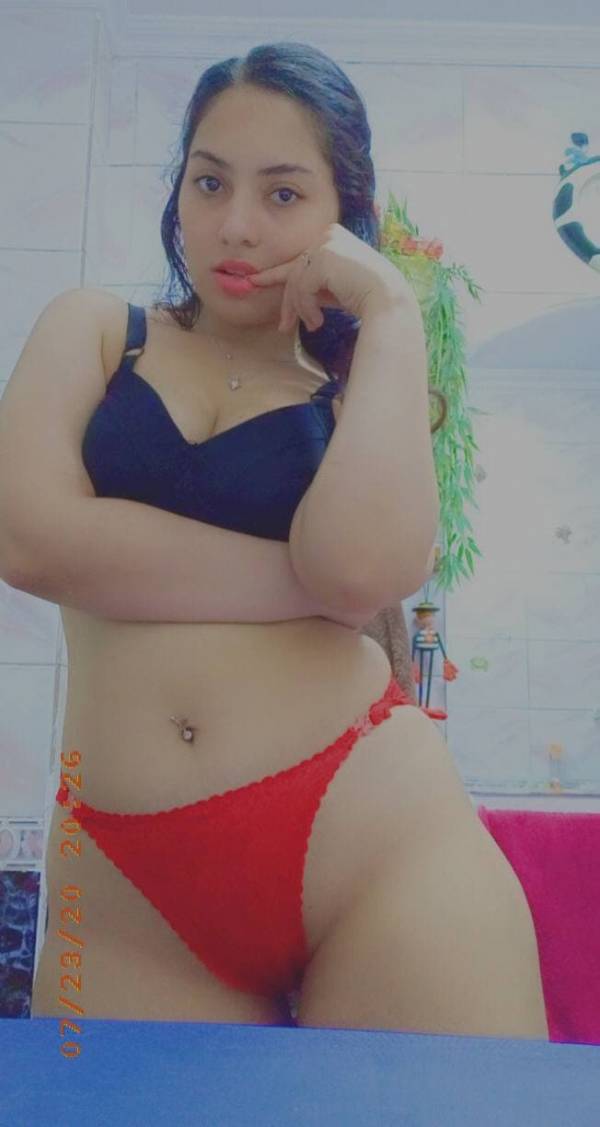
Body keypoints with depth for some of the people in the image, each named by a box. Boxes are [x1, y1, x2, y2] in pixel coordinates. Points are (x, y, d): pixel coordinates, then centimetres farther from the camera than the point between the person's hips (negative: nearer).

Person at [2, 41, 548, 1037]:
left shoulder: (366, 383, 9)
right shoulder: (93, 330, 11)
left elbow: (366, 566, -15)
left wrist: (390, 311, -5)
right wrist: (306, 581, -8)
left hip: (370, 835, 0)